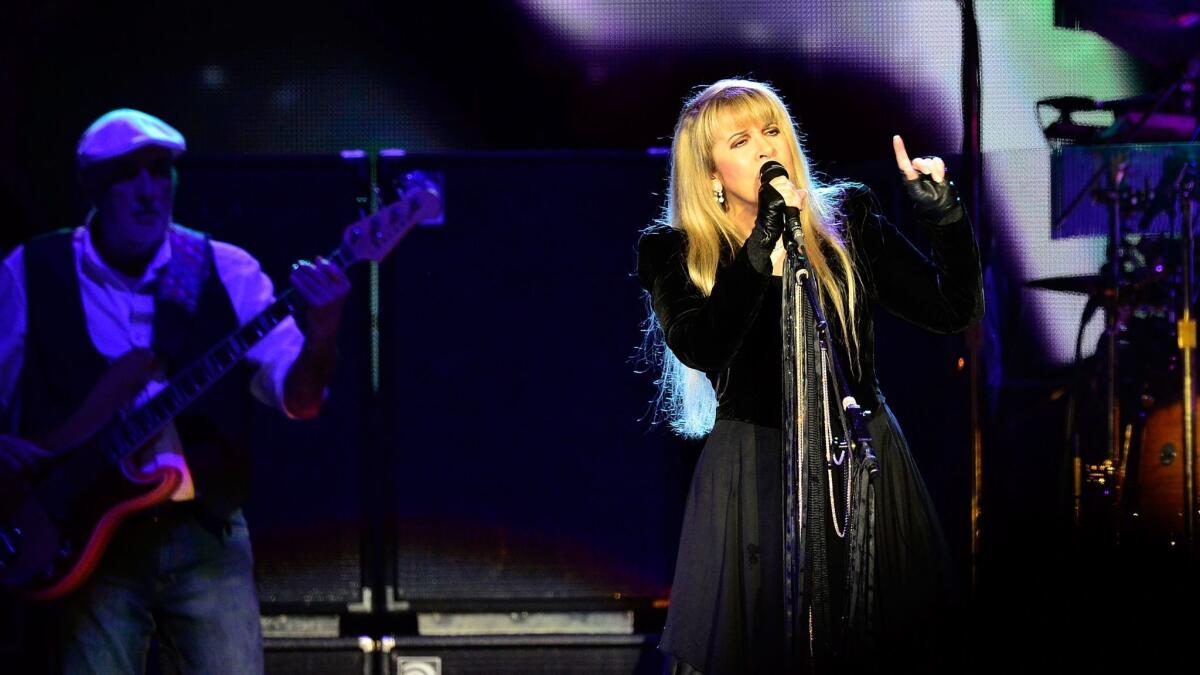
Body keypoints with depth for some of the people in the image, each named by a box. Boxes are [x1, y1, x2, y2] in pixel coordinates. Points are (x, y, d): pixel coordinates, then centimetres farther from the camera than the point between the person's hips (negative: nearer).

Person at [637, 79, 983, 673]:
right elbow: (701, 349, -21)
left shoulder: (847, 220, 5)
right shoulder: (675, 254, -2)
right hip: (753, 468, -2)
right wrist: (762, 247, -26)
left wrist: (943, 215, -12)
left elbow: (951, 311, 1)